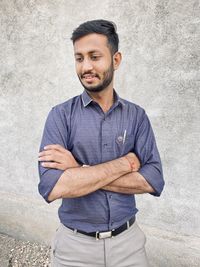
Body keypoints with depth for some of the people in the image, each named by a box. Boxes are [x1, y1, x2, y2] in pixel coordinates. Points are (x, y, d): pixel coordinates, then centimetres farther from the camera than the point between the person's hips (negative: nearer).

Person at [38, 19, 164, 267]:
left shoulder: (137, 115, -4)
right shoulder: (61, 115, -10)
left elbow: (153, 181, -14)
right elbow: (52, 187, -23)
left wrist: (80, 171, -21)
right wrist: (124, 163, -20)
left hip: (128, 240, 2)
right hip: (75, 244, -1)